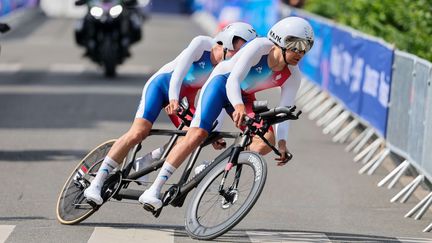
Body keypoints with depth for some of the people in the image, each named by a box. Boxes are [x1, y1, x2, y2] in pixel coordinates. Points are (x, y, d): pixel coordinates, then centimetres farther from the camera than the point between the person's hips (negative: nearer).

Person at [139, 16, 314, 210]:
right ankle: (153, 190, -26)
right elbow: (233, 80, -34)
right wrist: (238, 106, -53)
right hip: (221, 83, -5)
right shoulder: (259, 47, -28)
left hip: (244, 97, 5)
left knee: (268, 137, -20)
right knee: (197, 134, -23)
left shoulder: (292, 76, -14)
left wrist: (282, 142, -33)